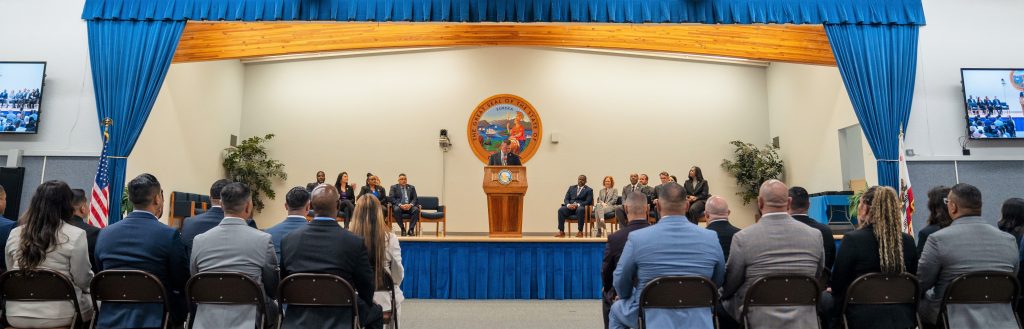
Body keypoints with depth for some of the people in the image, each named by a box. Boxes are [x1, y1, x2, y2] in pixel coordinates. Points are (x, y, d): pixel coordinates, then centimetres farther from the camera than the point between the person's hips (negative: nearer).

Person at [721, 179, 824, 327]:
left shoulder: (743, 238, -13)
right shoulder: (815, 235, -4)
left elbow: (728, 287, -2)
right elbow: (817, 278, 12)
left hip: (758, 322, -3)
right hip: (804, 322, 3)